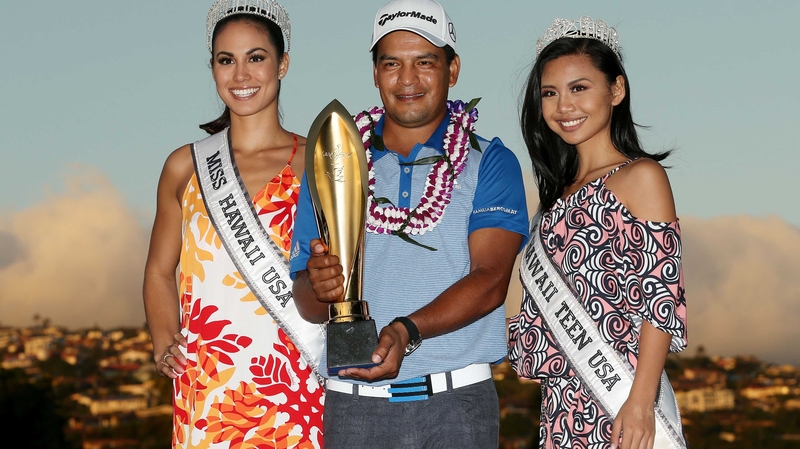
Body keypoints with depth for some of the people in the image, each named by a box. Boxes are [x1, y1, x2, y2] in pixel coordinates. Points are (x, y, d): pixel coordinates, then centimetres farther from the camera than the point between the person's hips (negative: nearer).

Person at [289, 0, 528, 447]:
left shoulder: (490, 164, 4)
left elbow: (490, 280, -10)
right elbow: (307, 304, 7)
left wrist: (407, 331, -25)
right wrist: (319, 288, -17)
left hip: (457, 403, -2)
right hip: (354, 405, 2)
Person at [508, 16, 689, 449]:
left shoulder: (641, 177, -3)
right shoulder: (560, 195, 17)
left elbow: (662, 298, -11)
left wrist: (640, 401, -18)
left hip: (621, 406, -6)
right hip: (562, 409, 6)